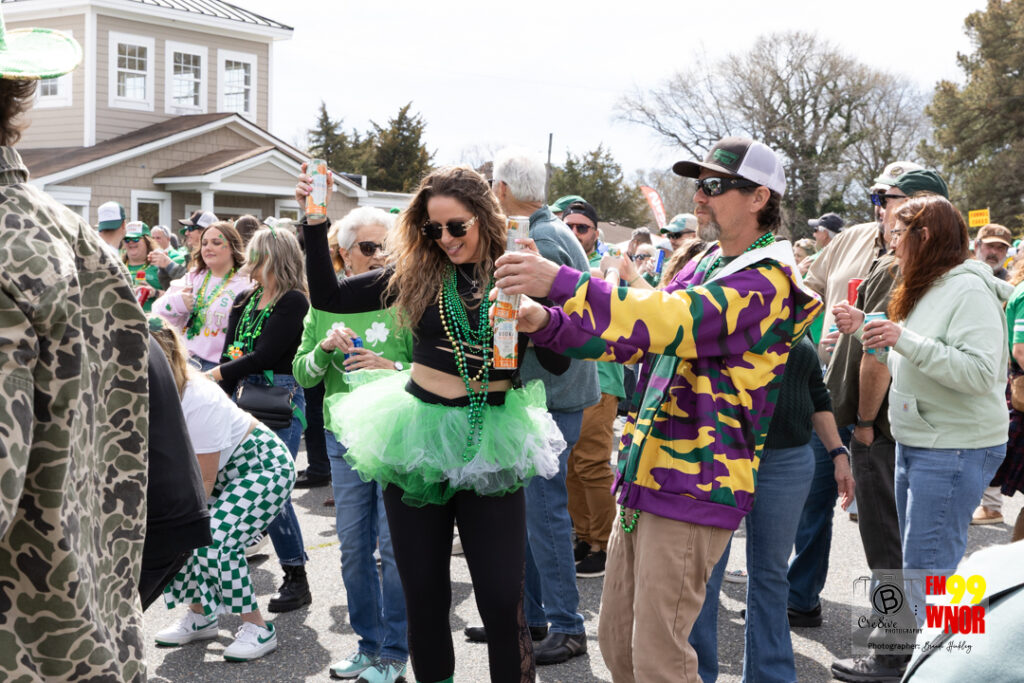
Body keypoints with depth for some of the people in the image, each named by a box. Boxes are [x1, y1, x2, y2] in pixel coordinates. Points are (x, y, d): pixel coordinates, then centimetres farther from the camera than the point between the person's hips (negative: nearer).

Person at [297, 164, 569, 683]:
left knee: (503, 599, -1)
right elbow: (328, 297, 5)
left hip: (491, 445, -2)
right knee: (423, 595, 12)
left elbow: (557, 362, -8)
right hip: (418, 440, 2)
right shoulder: (417, 272, 2)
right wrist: (316, 223, -4)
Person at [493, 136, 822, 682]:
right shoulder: (703, 268, 16)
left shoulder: (761, 284, -13)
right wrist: (545, 323, -2)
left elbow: (662, 320, -28)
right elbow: (631, 342, 13)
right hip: (644, 479, 9)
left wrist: (560, 280, -32)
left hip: (693, 487, -9)